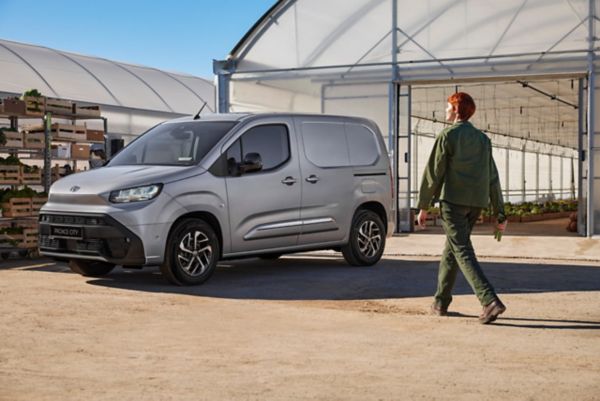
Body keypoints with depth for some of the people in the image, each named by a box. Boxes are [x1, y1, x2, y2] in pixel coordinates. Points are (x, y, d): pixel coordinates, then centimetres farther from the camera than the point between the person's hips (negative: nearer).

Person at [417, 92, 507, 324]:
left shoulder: (447, 136, -3)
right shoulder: (483, 139, 16)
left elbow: (433, 173, -6)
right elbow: (492, 178, 13)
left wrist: (423, 206, 0)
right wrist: (500, 214, 13)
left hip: (453, 200, -7)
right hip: (476, 202, 7)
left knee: (463, 251, -10)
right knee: (451, 248, 17)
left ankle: (490, 301, -24)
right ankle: (441, 302, 23)